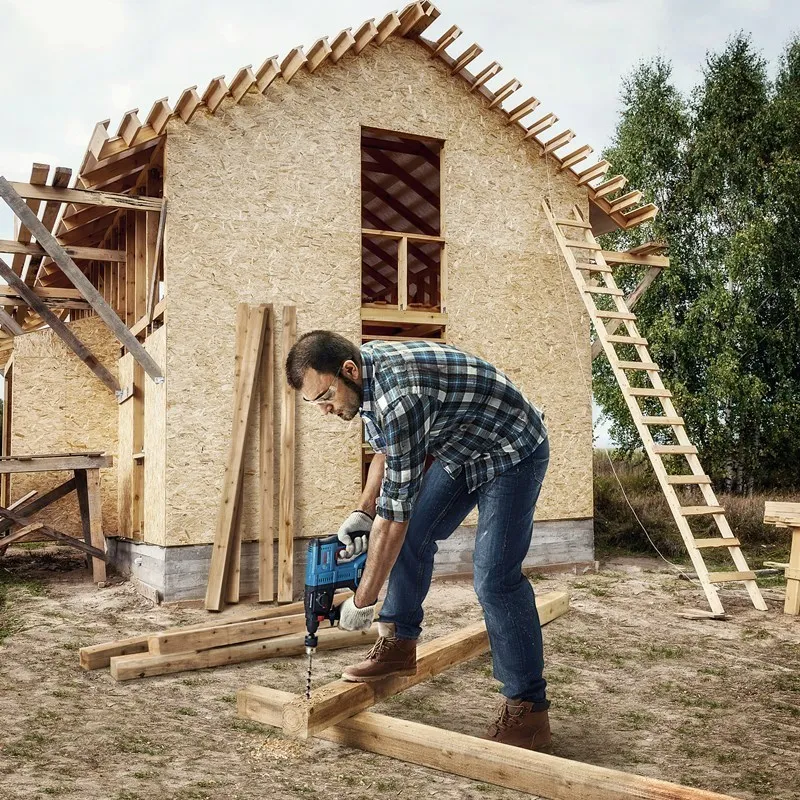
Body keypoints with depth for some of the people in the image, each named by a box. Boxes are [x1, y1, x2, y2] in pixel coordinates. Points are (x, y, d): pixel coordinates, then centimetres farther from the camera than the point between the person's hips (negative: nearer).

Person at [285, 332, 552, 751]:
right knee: (413, 534, 10)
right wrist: (362, 512, -2)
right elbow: (385, 449, 12)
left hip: (511, 452, -9)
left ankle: (528, 709, -4)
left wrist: (363, 601, -23)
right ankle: (400, 644, 25)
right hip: (459, 449, 9)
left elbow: (396, 509, -31)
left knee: (495, 578, -14)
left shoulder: (398, 396, -35)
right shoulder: (365, 376, -6)